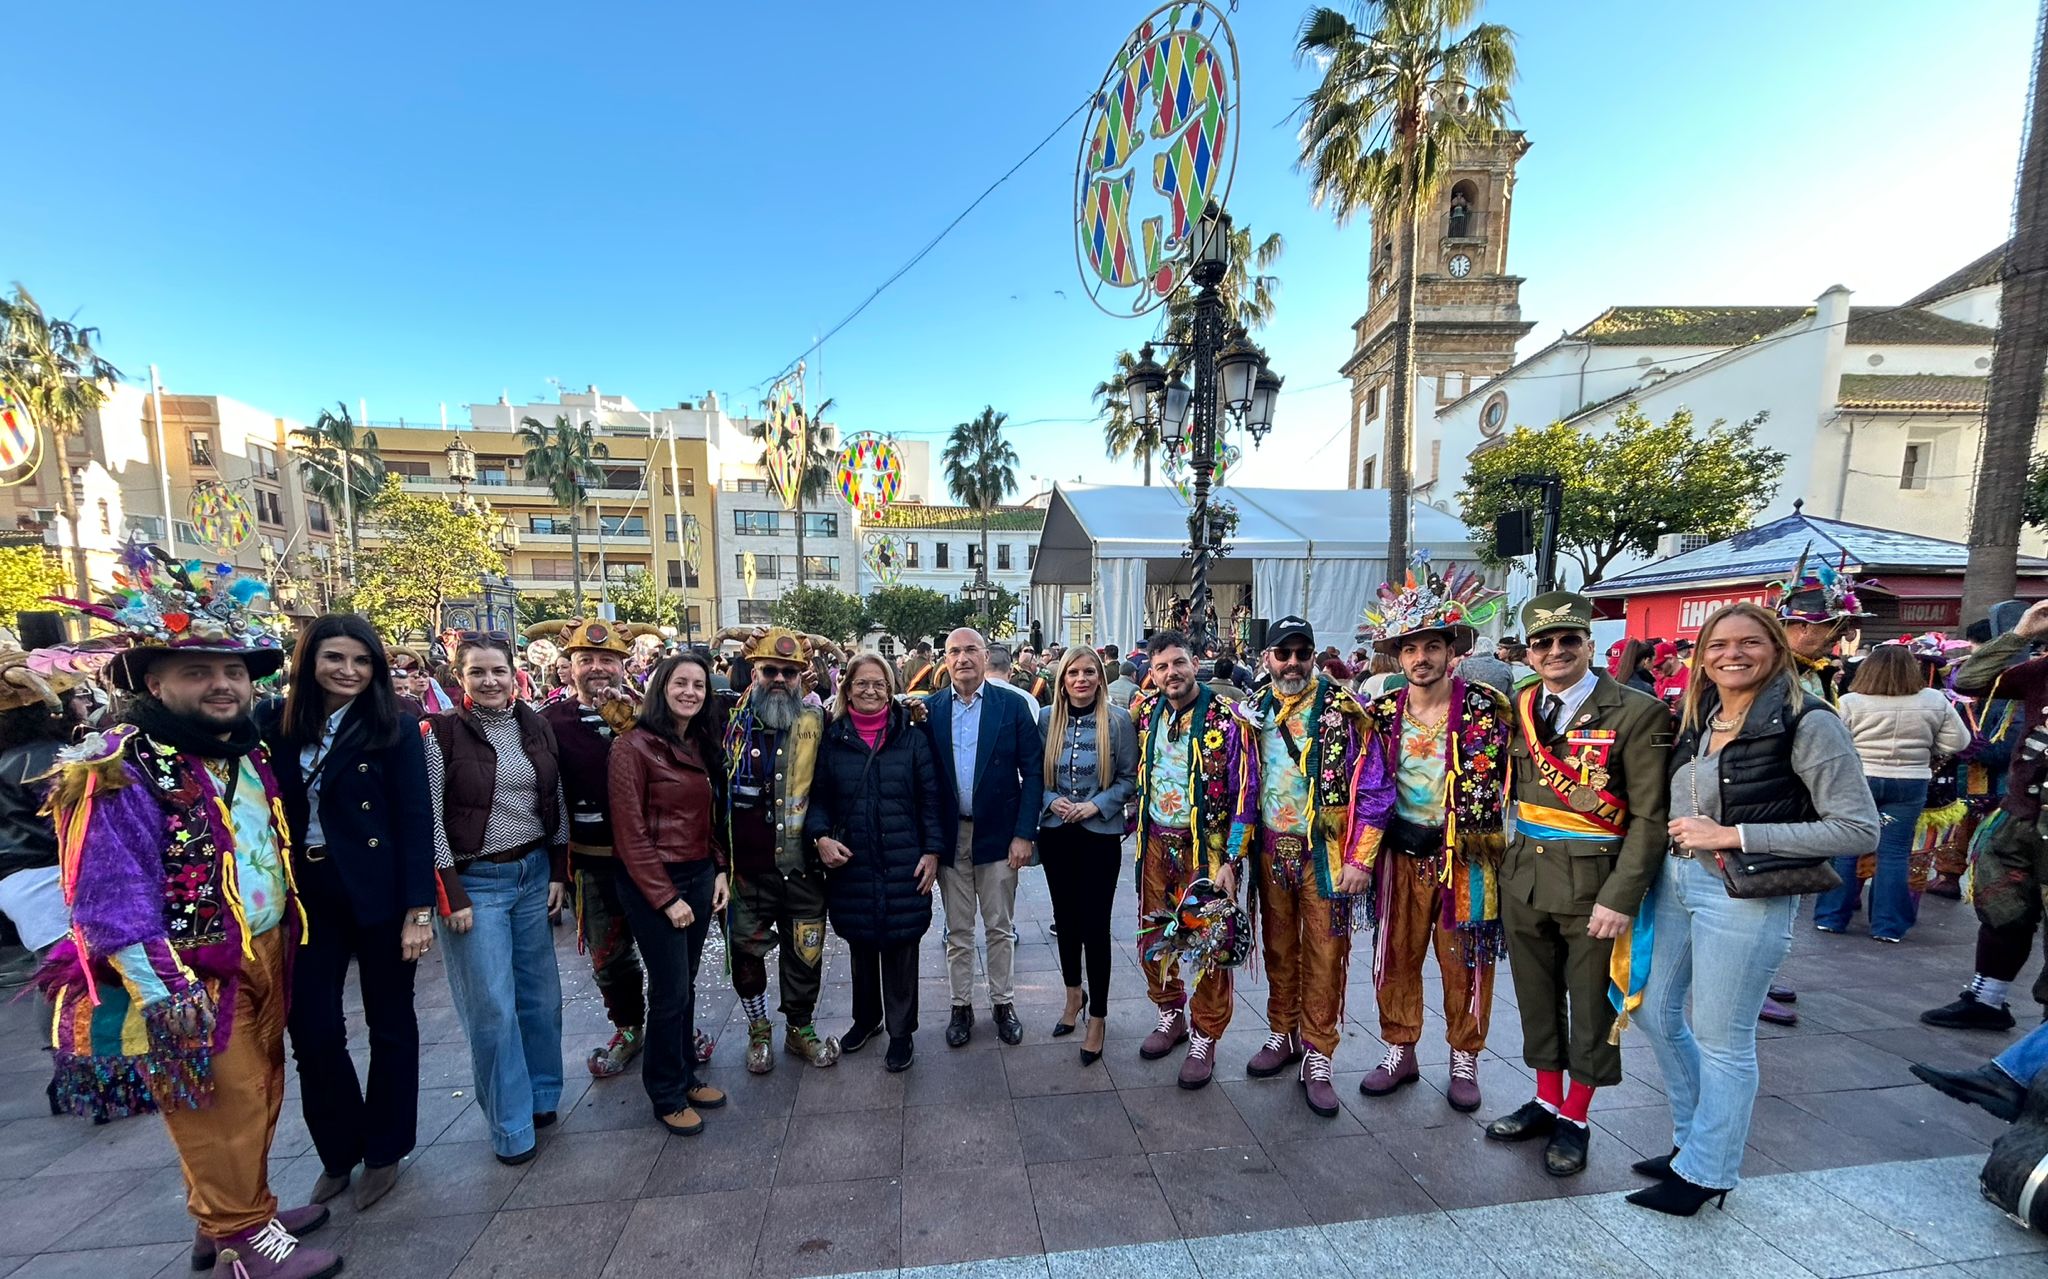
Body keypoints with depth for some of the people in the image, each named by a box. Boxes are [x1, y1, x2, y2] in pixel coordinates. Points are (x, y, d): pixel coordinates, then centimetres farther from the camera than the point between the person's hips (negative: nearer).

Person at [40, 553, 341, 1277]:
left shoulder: (249, 756, 5)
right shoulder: (120, 774, -19)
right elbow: (113, 905, -20)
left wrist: (283, 942, 18)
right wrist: (166, 998, -21)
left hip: (264, 960, 8)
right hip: (194, 979, -7)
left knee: (259, 1095, 19)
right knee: (222, 1109, 5)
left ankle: (236, 1212, 37)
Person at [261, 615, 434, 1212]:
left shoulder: (394, 728, -8)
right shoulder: (277, 723, 3)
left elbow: (416, 822, -10)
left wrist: (419, 909, -14)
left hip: (377, 893, -3)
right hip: (306, 894, 3)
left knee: (389, 1025, 10)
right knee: (311, 1027, 7)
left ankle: (384, 1150, 31)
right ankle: (339, 1150, 32)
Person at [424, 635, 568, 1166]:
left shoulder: (537, 727, 3)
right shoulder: (440, 733, -8)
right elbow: (429, 820, -9)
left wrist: (559, 873, 4)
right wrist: (451, 895, -11)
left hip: (534, 873, 4)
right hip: (474, 882, -4)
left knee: (541, 994, 12)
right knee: (492, 1008, 2)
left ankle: (542, 1095, 33)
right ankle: (512, 1125, 19)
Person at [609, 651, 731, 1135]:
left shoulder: (700, 745, 8)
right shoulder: (634, 746, -14)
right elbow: (630, 832, -15)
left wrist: (720, 871, 5)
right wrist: (666, 897, -14)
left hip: (699, 876, 6)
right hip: (652, 882, -6)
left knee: (685, 985, 16)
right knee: (670, 990, 4)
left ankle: (686, 1075, 34)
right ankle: (667, 1095, 24)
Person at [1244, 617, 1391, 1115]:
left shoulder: (1343, 709, -8)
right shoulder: (1255, 709, 5)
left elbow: (1373, 789, -9)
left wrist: (1359, 860, -12)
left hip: (1324, 851, -4)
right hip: (1271, 849, 4)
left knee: (1324, 953, 4)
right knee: (1278, 947, 15)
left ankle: (1317, 1057, 19)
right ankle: (1283, 1034, 33)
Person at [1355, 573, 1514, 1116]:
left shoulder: (1486, 707, -9)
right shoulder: (1383, 711, 1)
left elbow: (1490, 785, -8)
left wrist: (1443, 834, -10)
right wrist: (1392, 832, 1)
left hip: (1465, 858, -3)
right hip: (1401, 855, 3)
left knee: (1464, 963, 11)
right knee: (1396, 957, 12)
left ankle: (1464, 1060, 32)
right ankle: (1400, 1051, 30)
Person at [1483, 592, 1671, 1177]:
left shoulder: (1637, 713, -10)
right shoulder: (1519, 707, 4)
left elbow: (1650, 817, -12)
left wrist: (1620, 898, -16)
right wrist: (1508, 860, 1)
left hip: (1594, 884, -4)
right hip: (1524, 876, 4)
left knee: (1591, 1006, 11)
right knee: (1536, 997, 16)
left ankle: (1575, 1119, 30)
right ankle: (1546, 1101, 35)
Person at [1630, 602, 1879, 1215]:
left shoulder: (1808, 723, -13)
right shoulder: (1698, 720, 6)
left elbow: (1859, 826, -15)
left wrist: (1733, 835, -19)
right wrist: (1687, 833, 0)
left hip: (1745, 895, -7)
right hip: (1675, 879, 7)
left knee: (1721, 1039, 8)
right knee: (1657, 1014, 17)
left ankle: (1705, 1171, 28)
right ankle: (1693, 1140, 38)